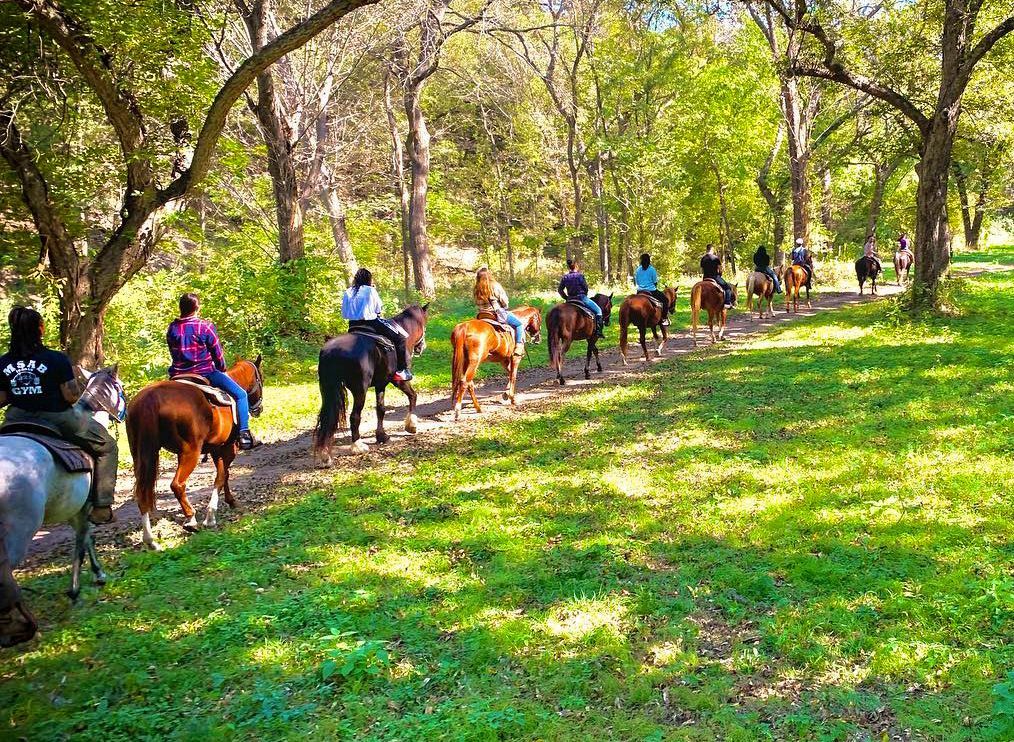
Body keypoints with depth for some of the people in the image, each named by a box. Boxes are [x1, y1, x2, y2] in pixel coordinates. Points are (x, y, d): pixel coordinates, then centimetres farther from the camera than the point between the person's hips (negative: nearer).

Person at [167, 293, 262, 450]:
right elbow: (217, 354, -4)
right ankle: (244, 434, -5)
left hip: (178, 375, 5)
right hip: (205, 372, -5)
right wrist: (222, 369, 14)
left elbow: (173, 353, 13)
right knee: (240, 394, 4)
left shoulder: (172, 328, 4)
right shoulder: (205, 326, -10)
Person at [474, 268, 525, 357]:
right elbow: (505, 302, -9)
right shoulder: (495, 286, -13)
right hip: (498, 313, -7)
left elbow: (477, 305, 8)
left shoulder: (476, 290, 3)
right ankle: (519, 346, -8)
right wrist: (504, 307, 11)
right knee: (520, 323, 3)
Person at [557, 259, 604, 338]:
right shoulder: (579, 275, -10)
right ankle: (598, 331, -7)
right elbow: (585, 287, -7)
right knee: (598, 310, 3)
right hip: (581, 297, -6)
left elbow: (559, 290, 5)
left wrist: (566, 298, 14)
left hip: (570, 299, 6)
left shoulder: (565, 277, 5)